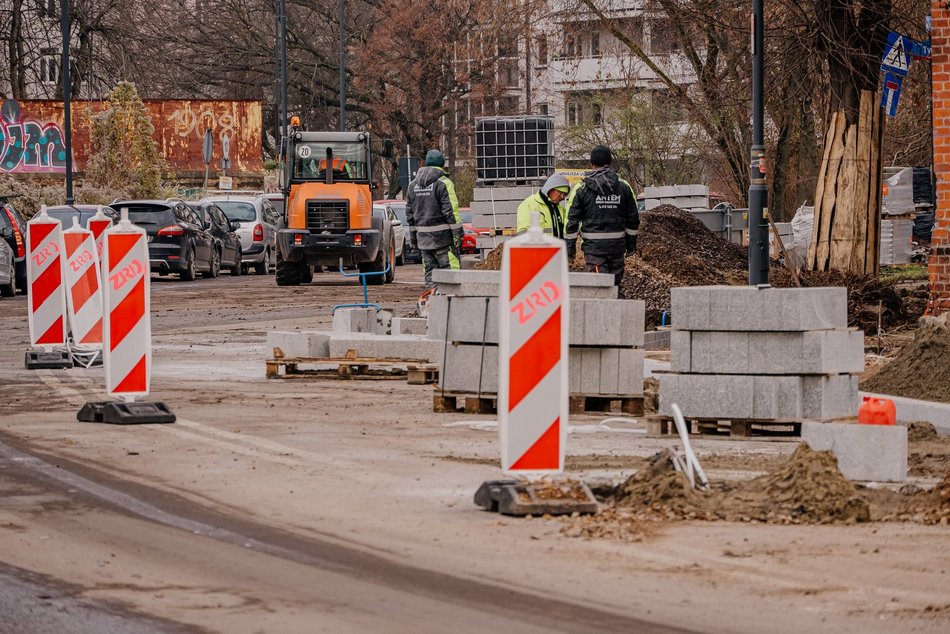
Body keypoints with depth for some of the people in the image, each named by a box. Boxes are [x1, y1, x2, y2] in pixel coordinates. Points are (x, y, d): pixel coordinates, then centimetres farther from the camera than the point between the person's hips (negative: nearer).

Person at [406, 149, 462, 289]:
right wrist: (458, 233, -10)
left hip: (423, 235, 6)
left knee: (430, 269, 9)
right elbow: (451, 210, -13)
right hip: (441, 234, -6)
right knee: (448, 268, -6)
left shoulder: (413, 185, 13)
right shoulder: (443, 183, -8)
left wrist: (413, 235, 21)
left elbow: (410, 212, 16)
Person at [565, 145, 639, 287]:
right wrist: (631, 244, 21)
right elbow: (633, 219, 11)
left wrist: (569, 248, 3)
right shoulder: (624, 186, 6)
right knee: (615, 286, 12)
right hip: (617, 244, 3)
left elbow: (572, 221, -3)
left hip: (593, 246, -3)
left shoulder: (582, 188, -2)